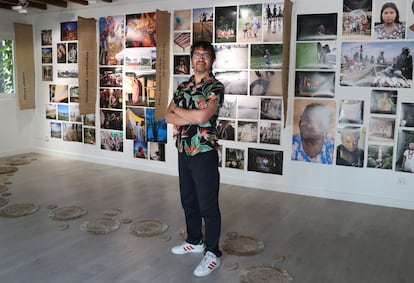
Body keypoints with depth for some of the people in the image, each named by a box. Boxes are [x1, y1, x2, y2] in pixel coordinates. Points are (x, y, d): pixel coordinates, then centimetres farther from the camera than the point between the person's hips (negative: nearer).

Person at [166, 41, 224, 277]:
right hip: (183, 152, 7)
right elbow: (169, 117, 2)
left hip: (204, 153, -7)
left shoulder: (216, 87, -9)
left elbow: (201, 116, -23)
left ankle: (213, 253, 13)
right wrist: (192, 118, -14)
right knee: (188, 200, 18)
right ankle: (194, 241, 35)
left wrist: (179, 110, -5)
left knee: (208, 205, 1)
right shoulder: (183, 86, 11)